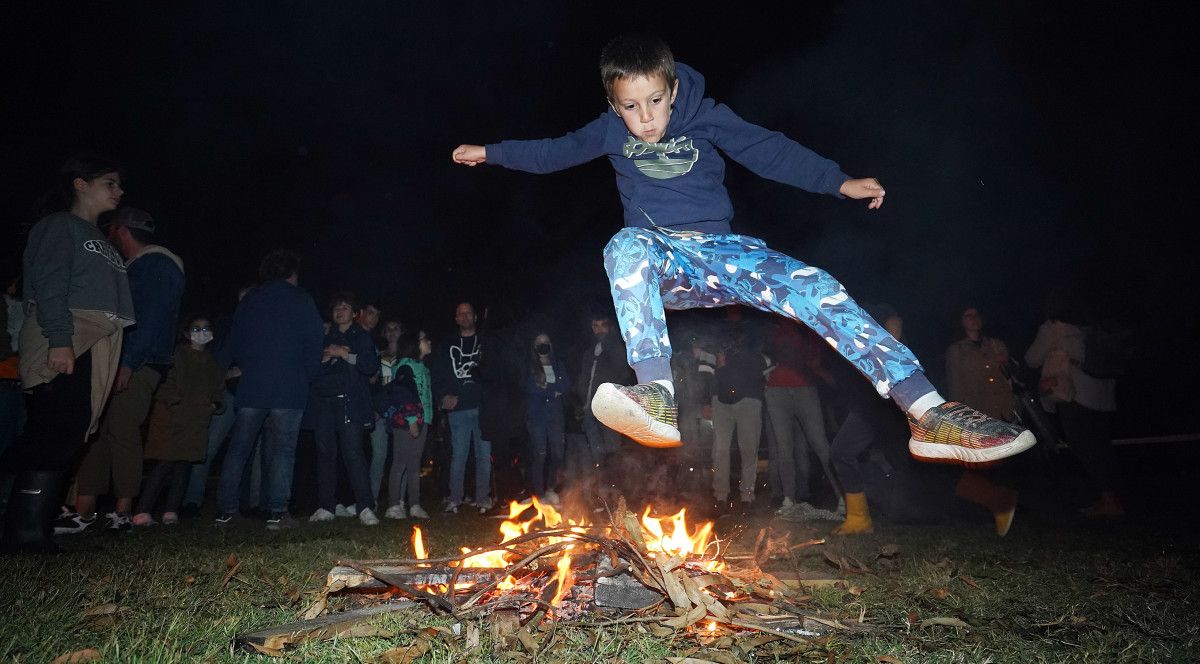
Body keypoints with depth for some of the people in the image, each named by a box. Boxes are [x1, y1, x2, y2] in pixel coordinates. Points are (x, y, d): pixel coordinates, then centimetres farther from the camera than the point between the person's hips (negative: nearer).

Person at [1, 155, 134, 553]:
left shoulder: (99, 241, 28)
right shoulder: (59, 226, 2)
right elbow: (49, 284, -12)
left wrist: (118, 362, 17)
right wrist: (60, 339, -23)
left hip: (94, 349, 8)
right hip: (66, 344, -8)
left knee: (70, 434, 2)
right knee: (61, 429, -17)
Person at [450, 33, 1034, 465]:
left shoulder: (705, 116, 4)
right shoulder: (610, 131, 9)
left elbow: (771, 151, -2)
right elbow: (554, 152, 21)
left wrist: (839, 182, -12)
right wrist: (489, 152, 20)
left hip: (722, 251, 1)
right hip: (661, 262, 0)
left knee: (815, 288, -24)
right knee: (626, 246, -37)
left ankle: (931, 413, -27)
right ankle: (656, 399, -54)